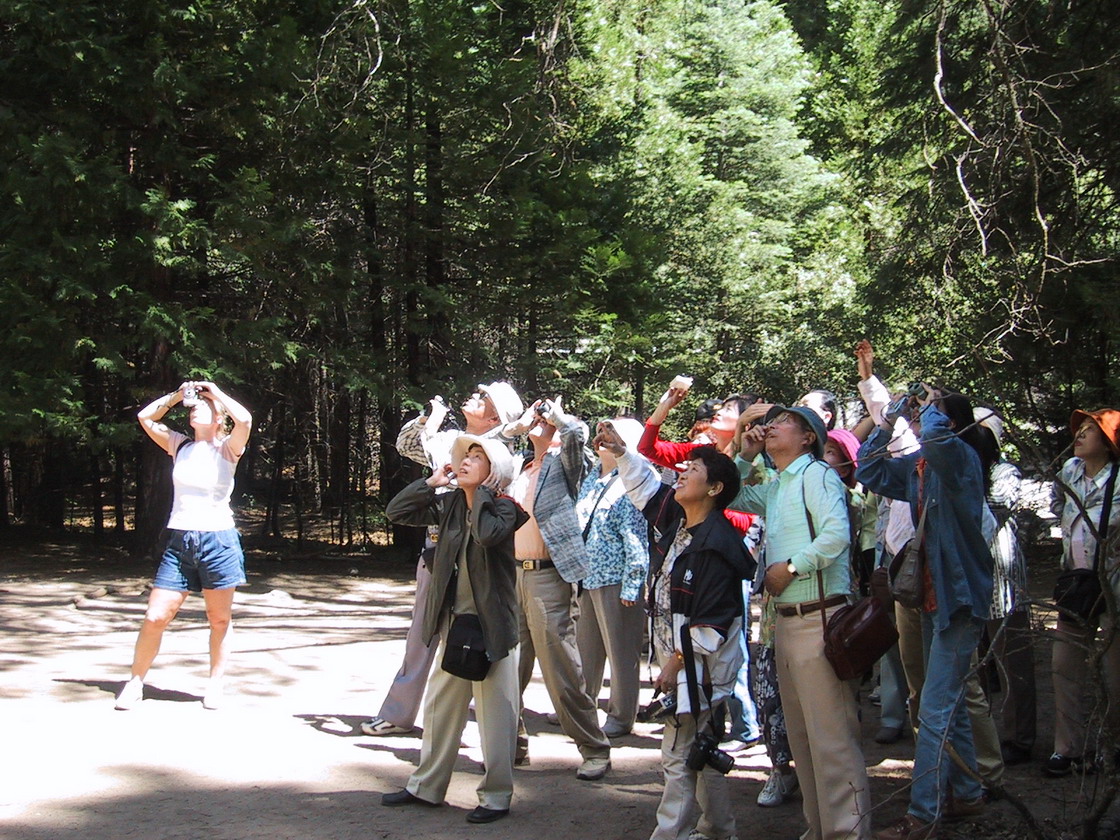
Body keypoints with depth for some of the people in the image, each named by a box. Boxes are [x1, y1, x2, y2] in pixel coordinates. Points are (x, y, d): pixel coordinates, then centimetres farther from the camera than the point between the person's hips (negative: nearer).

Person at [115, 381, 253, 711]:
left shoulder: (227, 448, -1)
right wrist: (177, 395, 7)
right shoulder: (179, 445, 11)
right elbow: (145, 417, 13)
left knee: (220, 620, 7)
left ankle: (216, 684, 19)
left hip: (218, 540, -3)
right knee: (155, 618, -2)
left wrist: (214, 391, -7)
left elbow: (245, 419, -20)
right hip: (179, 541, 3)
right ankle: (135, 682, 9)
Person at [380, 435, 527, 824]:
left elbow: (488, 533, -31)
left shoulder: (502, 507, -9)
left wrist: (479, 493, -18)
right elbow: (396, 511, 5)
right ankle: (426, 785, 27)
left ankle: (496, 795, 11)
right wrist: (432, 482, -1)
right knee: (441, 705, 15)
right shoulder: (450, 503, 6)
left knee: (494, 711, 1)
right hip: (453, 619, 7)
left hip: (491, 623, -6)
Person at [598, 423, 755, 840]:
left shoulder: (715, 547, -21)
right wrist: (621, 451, 10)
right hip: (679, 657, 10)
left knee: (679, 757, -7)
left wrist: (677, 660, -18)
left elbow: (711, 622, -22)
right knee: (701, 752, 19)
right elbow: (647, 486, 21)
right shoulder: (679, 521, 5)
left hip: (699, 666, -10)